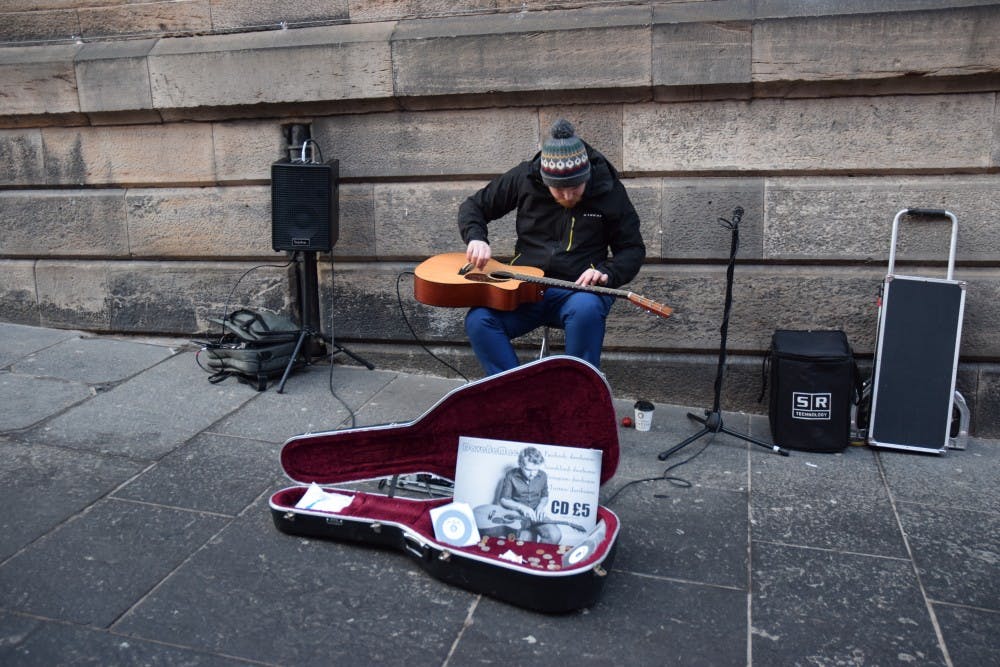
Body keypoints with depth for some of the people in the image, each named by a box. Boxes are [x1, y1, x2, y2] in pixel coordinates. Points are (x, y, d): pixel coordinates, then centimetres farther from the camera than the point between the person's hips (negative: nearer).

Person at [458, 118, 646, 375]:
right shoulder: (524, 178, 2)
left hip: (579, 289, -1)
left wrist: (606, 272, -15)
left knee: (586, 309, -39)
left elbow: (633, 249, 6)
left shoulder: (609, 190, -1)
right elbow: (473, 206, 13)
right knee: (478, 320, -27)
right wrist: (476, 238, -9)